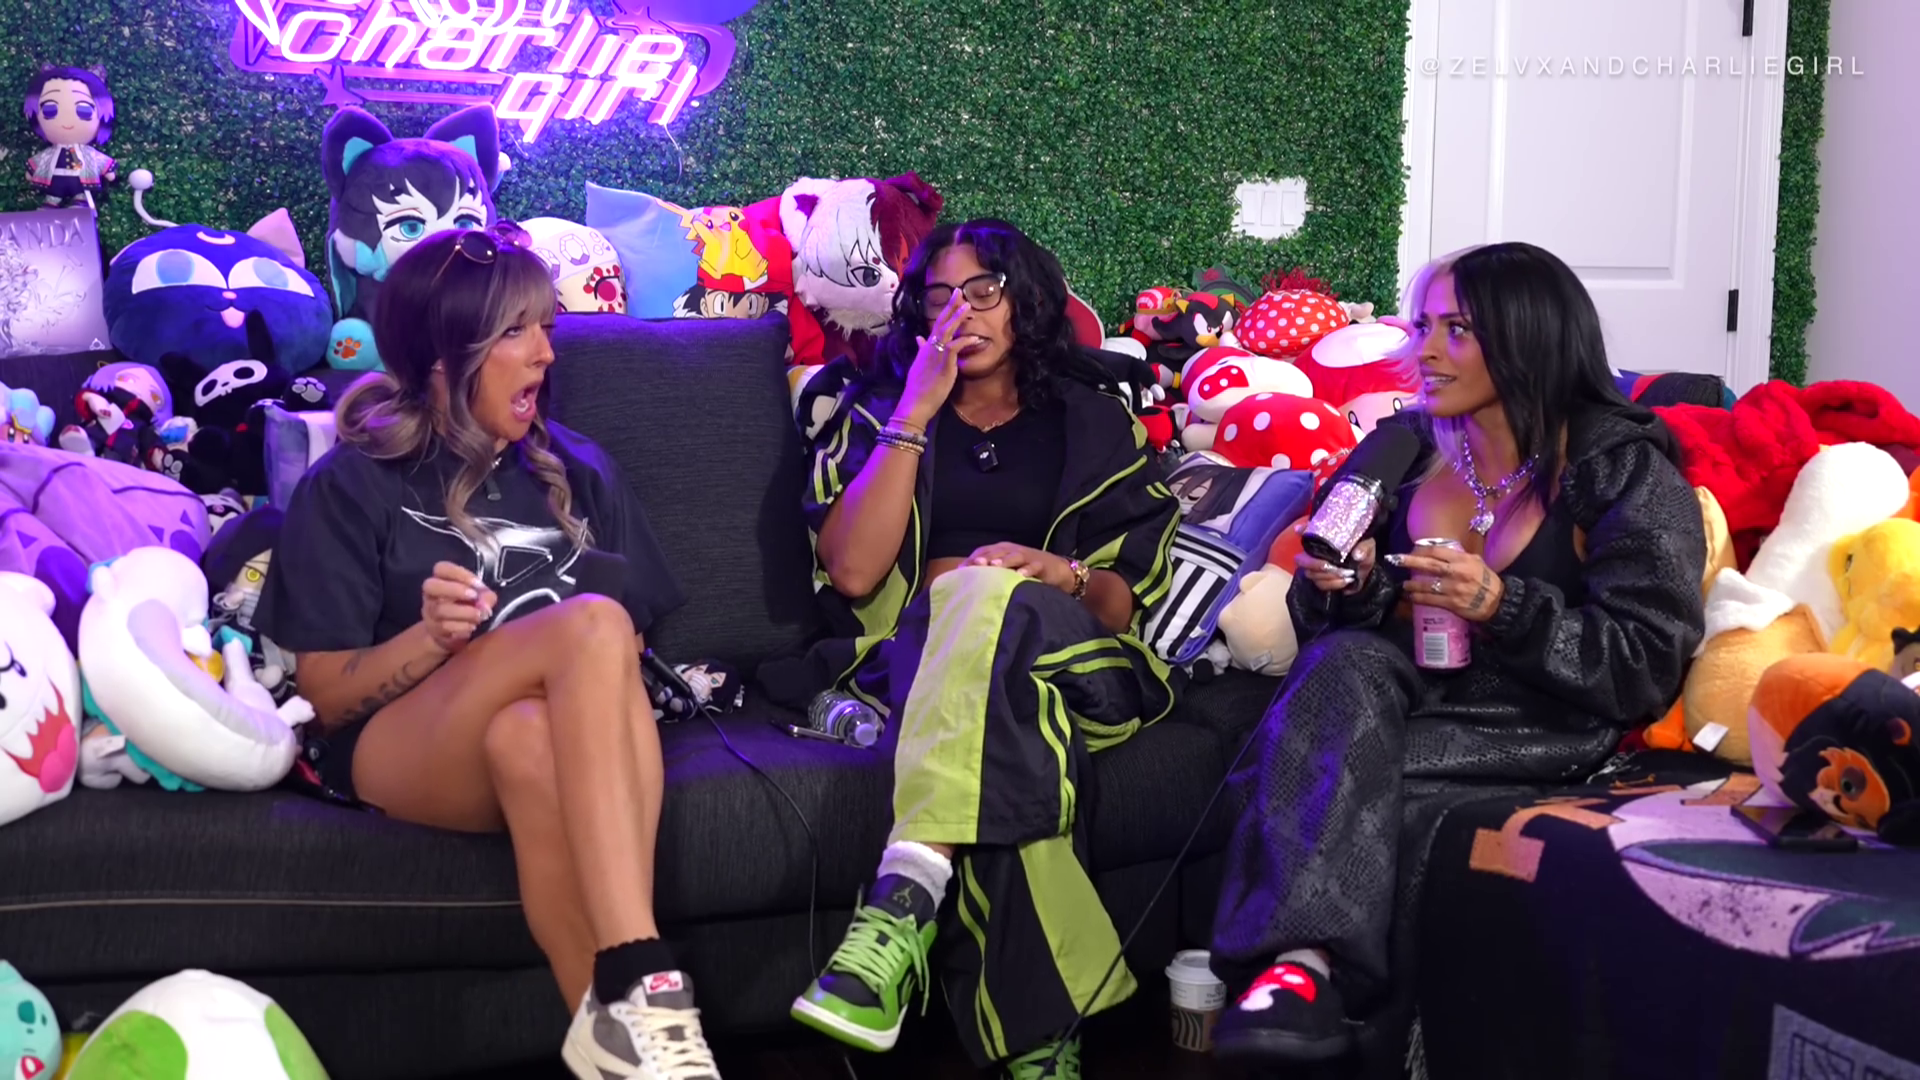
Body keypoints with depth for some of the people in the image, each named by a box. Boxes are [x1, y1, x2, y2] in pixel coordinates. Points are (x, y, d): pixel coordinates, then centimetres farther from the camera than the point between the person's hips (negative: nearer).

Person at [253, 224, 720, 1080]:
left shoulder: (577, 471, 18)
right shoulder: (350, 489, 7)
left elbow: (628, 651, 18)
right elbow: (327, 697, 3)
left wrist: (590, 674, -7)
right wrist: (434, 637, -16)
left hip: (554, 743, 3)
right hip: (401, 750, -2)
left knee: (526, 738, -37)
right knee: (591, 624, -33)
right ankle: (643, 988, -43)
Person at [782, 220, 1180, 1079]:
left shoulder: (1094, 420, 19)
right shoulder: (878, 408, 17)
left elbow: (1127, 599, 12)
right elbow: (851, 571, -2)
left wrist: (1057, 573, -12)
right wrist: (918, 409, -3)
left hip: (1062, 648, 0)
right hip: (912, 655, 0)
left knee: (988, 598, -38)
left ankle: (903, 906, -53)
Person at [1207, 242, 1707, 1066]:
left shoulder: (1624, 470, -6)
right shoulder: (1401, 447, 8)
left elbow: (1645, 669, -12)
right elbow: (1332, 627, 12)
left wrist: (1502, 608, -24)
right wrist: (1348, 587, -13)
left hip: (1545, 722, -4)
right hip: (1405, 689, 4)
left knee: (1331, 752, -29)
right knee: (1347, 661, -31)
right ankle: (1305, 960, -44)